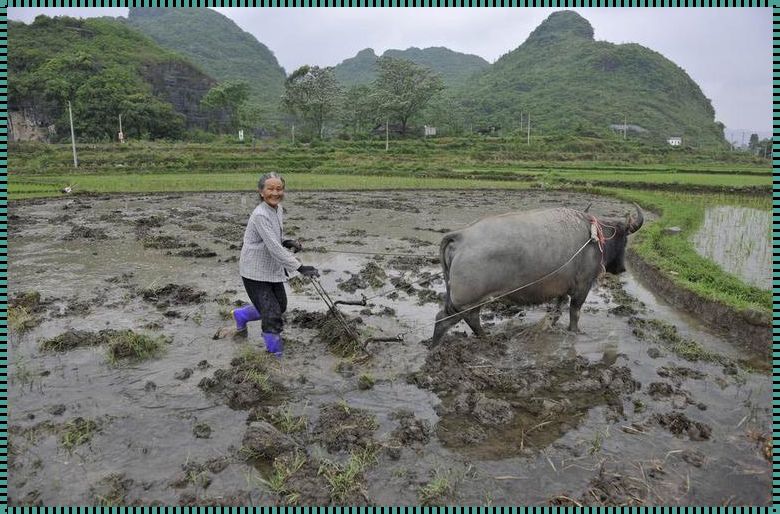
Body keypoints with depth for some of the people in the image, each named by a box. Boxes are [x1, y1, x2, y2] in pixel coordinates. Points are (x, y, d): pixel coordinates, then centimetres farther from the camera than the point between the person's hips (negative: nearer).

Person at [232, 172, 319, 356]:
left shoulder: (278, 209, 3)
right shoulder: (260, 215, -24)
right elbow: (274, 248, -30)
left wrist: (287, 242, -4)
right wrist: (300, 267, -33)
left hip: (273, 269, 9)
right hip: (256, 273, -9)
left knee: (280, 307, 20)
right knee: (272, 318, -8)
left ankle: (241, 315, 43)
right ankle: (277, 356, 10)